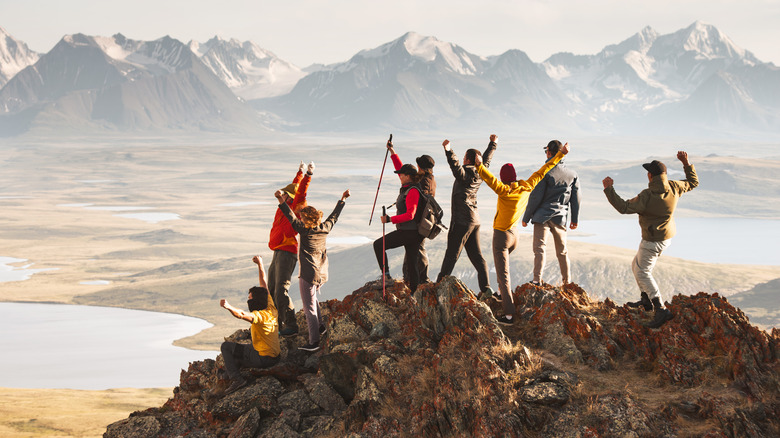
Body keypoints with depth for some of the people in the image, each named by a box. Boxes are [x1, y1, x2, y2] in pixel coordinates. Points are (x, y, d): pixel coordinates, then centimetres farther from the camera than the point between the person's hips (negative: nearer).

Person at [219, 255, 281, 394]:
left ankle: (236, 379, -9)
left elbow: (242, 315, -43)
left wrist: (229, 307, -58)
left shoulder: (261, 316, -21)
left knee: (226, 347, -3)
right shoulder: (271, 309, 4)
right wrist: (260, 264, 20)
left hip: (262, 358, -9)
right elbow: (264, 284, 14)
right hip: (274, 357, 9)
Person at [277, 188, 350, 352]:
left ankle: (314, 342, -3)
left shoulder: (305, 230, -12)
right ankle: (320, 326, 32)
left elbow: (292, 218, -22)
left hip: (308, 275, -7)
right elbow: (334, 216, 18)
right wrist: (342, 200, 31)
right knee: (313, 298, 32)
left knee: (309, 308, -2)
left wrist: (282, 202, -27)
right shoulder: (325, 228, 3)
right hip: (322, 275, 7)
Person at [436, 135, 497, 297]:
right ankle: (486, 288, 5)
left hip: (462, 220, -8)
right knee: (476, 255, 8)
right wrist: (493, 144, 43)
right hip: (474, 220, 8)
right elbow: (486, 160, 28)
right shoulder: (480, 174, 10)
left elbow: (455, 166, -35)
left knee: (452, 253, -6)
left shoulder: (465, 174, -13)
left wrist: (448, 151, -46)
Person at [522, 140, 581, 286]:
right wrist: (575, 219, 22)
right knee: (562, 251, 15)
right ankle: (567, 282, 20)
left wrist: (526, 217, -2)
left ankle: (537, 280, -17)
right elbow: (576, 199, 12)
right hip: (561, 217, 5)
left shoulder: (545, 173, -10)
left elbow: (535, 197, -10)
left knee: (539, 248, -7)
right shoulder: (572, 174, 6)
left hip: (543, 215, -5)